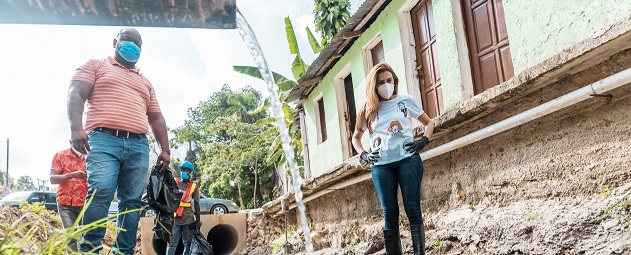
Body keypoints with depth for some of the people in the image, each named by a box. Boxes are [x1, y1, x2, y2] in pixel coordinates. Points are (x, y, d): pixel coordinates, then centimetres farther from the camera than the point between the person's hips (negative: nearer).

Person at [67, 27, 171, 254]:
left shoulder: (145, 82, 29)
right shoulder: (96, 66, 17)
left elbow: (156, 118, 25)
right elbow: (76, 94, 2)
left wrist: (165, 149, 14)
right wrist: (76, 127, -16)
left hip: (138, 145, 4)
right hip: (104, 139, -4)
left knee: (132, 200, -4)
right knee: (100, 192, -21)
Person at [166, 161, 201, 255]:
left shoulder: (194, 187, 3)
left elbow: (196, 204, 4)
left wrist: (198, 221, 1)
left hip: (188, 220, -1)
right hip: (174, 219, 1)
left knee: (188, 244, 5)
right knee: (171, 244, -4)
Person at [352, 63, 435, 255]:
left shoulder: (406, 101, 7)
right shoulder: (368, 110, 12)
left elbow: (429, 122, 16)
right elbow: (356, 137, 23)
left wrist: (423, 141, -2)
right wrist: (363, 155, 6)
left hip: (408, 160, -1)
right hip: (381, 166, 2)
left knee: (413, 209, -4)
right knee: (389, 214, 2)